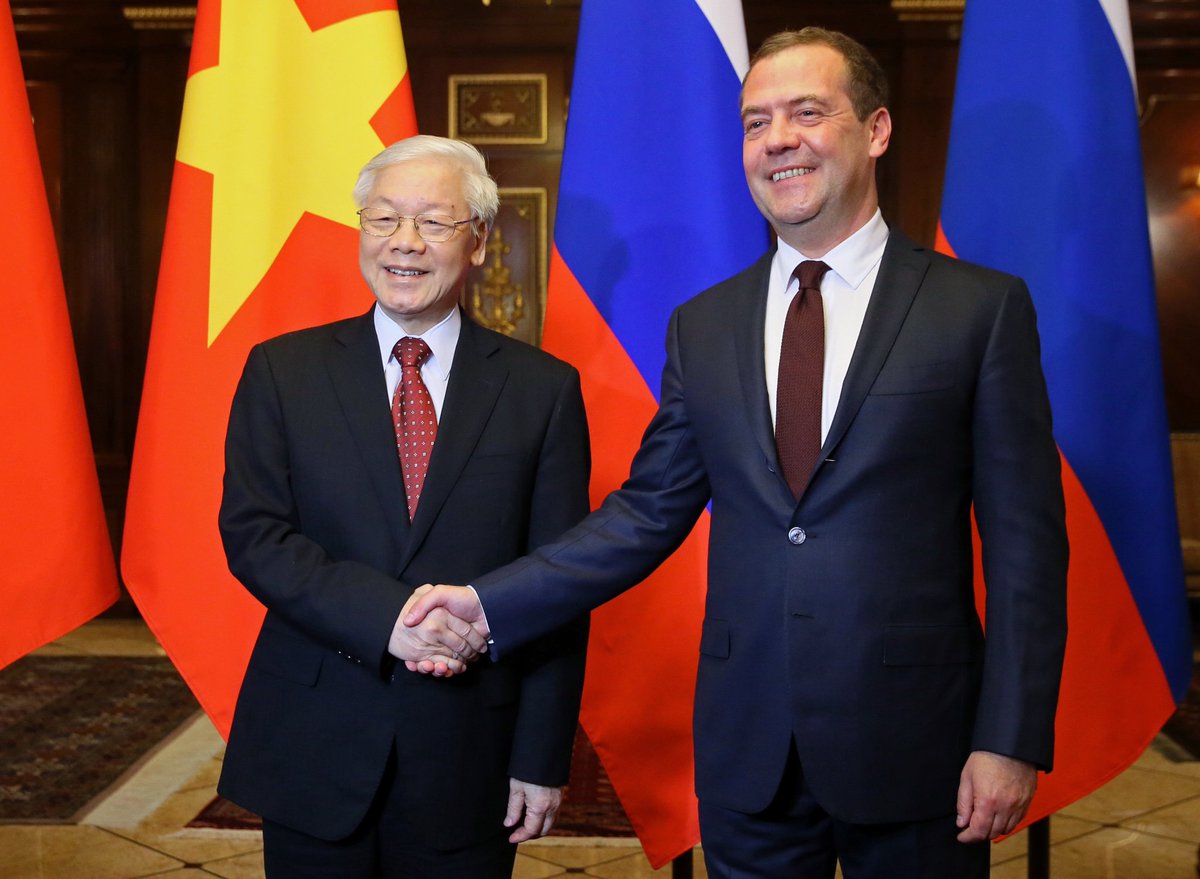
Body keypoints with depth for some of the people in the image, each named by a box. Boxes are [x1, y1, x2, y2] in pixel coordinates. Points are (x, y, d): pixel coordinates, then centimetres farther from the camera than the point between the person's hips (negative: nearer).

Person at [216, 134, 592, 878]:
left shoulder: (543, 388, -3)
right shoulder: (283, 371, 1)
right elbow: (252, 535, -6)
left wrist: (543, 759, -4)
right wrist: (385, 615, -20)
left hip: (469, 753, 0)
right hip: (313, 752, 1)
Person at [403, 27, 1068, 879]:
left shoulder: (982, 307, -5)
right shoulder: (702, 327, 5)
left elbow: (1025, 537, -5)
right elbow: (649, 511, 5)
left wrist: (1011, 740, -9)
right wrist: (488, 604, -3)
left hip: (913, 742, -2)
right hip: (747, 747, 3)